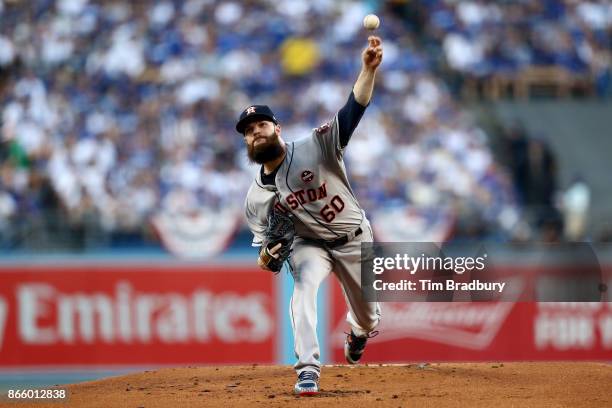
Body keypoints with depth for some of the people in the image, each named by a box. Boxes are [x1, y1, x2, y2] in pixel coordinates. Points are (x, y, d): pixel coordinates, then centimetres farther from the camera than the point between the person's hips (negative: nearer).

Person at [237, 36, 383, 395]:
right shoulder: (257, 198, -8)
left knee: (367, 315, 11)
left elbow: (353, 112, -31)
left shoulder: (315, 147, -19)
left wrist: (369, 68, -47)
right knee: (304, 288, -32)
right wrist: (266, 256, -26)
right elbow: (264, 244, 0)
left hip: (354, 240, -1)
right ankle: (308, 369, -36)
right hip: (309, 244, 1)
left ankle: (359, 331, 51)